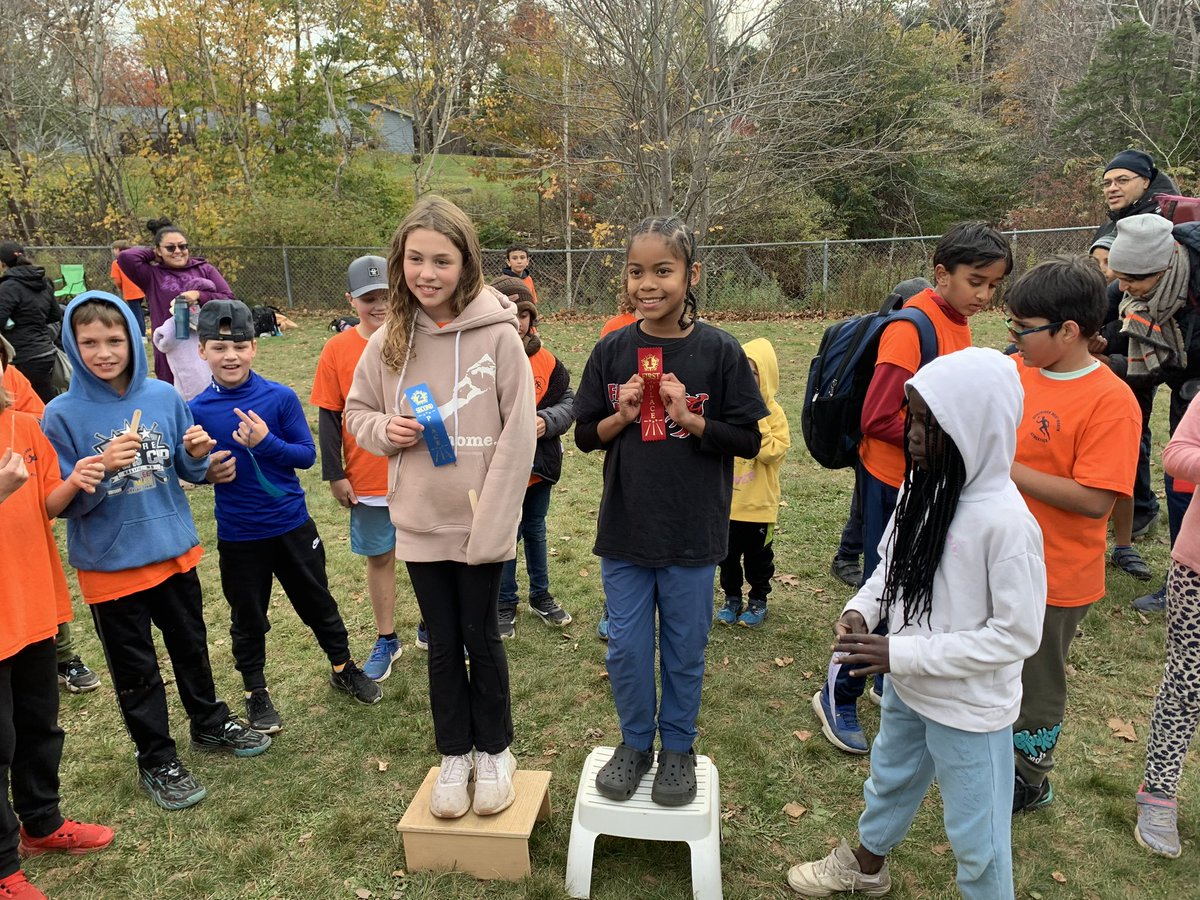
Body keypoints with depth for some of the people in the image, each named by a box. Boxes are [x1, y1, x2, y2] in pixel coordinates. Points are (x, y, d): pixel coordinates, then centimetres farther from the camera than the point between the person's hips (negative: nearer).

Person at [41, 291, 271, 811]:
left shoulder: (163, 397, -4)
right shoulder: (63, 415, -13)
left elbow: (189, 473, 5)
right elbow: (62, 502, -11)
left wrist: (198, 454, -17)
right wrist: (102, 468, -28)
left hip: (174, 550, 3)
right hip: (111, 566, -3)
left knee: (191, 647, 21)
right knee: (136, 669, 12)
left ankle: (210, 725, 42)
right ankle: (156, 760, 30)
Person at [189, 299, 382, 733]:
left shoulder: (280, 397, -11)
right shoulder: (197, 410, -7)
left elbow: (307, 454, -9)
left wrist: (266, 442, -25)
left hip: (292, 524, 0)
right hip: (237, 535, 0)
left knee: (318, 602, 15)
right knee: (247, 618, 15)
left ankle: (344, 668, 37)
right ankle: (256, 692, 35)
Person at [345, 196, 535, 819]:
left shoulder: (498, 335, -13)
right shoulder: (388, 341, -1)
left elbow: (519, 435, -12)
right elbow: (356, 412, 12)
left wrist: (492, 521, -16)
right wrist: (384, 430, -11)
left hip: (482, 522, -3)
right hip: (419, 522, 3)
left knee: (480, 636, 13)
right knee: (442, 642, 16)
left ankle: (494, 750, 35)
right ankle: (454, 755, 35)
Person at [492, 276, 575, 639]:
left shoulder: (545, 359, -3)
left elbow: (569, 400, 1)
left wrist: (547, 420, -17)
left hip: (540, 465, 4)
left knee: (535, 531, 23)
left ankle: (540, 595, 42)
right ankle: (505, 604, 32)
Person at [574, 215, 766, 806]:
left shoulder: (719, 352, -8)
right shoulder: (612, 351, -1)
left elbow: (749, 440, -5)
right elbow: (585, 436, 6)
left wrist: (689, 418, -19)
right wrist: (622, 417, -14)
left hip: (693, 534, -2)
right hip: (624, 531, 2)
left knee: (684, 651, 13)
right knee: (626, 649, 12)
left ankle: (678, 748, 35)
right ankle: (635, 742, 35)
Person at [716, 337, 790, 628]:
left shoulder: (773, 413, -10)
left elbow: (771, 452, -23)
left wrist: (755, 417, -23)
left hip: (759, 503, -2)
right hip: (725, 501, 3)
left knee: (758, 556, 13)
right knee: (727, 555, 16)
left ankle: (758, 601, 31)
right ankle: (732, 597, 34)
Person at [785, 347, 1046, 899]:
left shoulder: (1006, 522, -28)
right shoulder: (921, 488, -8)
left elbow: (1017, 635, -24)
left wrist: (902, 653, -25)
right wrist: (860, 609, -11)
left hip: (969, 709, -7)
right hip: (907, 688, 8)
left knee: (975, 832, 14)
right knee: (890, 781, 30)